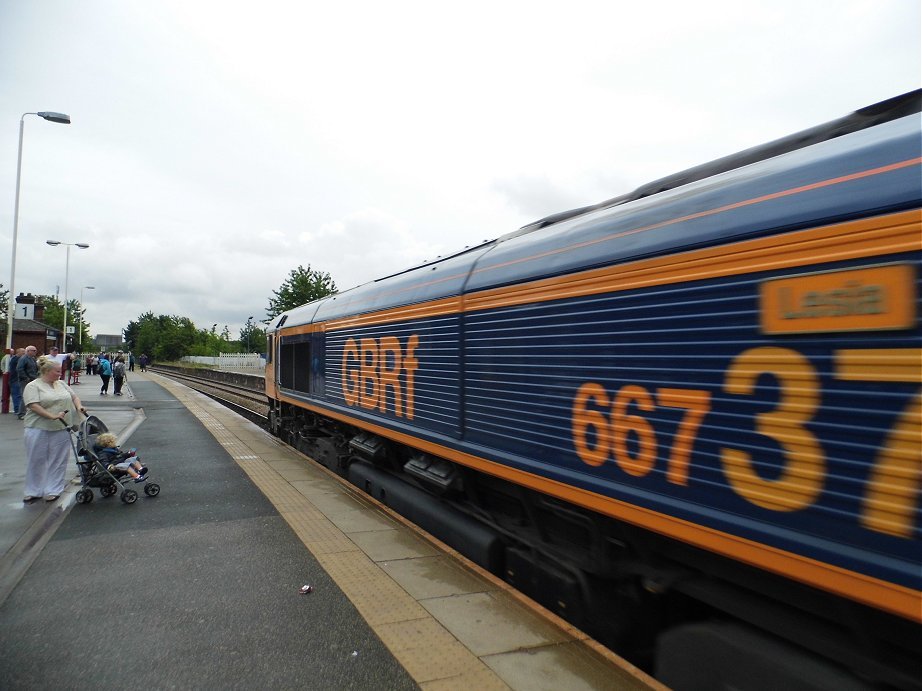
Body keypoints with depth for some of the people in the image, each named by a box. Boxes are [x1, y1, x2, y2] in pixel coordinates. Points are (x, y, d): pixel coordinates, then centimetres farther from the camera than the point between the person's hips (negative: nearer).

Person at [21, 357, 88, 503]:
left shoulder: (61, 384, 13)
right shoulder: (33, 386, -5)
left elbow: (74, 396, 18)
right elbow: (34, 406, -15)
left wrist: (79, 406, -3)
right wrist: (52, 416, -23)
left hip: (61, 430, 4)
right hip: (38, 430, -4)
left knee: (58, 462, 5)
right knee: (36, 461, 5)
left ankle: (53, 491, 13)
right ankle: (34, 492, 16)